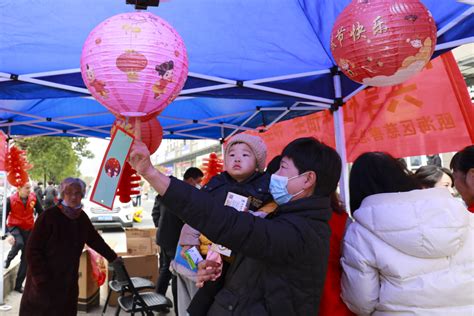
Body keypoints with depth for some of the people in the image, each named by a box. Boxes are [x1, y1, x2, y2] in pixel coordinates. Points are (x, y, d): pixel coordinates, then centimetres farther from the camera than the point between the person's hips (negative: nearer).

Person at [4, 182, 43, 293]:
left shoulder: (33, 197, -10)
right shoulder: (11, 200, -17)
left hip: (28, 229, 3)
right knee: (19, 243, -35)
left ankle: (18, 285, 17)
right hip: (14, 227, -3)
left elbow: (41, 212, 2)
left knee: (26, 258, 4)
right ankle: (8, 259, 0)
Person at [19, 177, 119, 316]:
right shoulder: (49, 216, -18)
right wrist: (42, 279, -20)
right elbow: (32, 250, -18)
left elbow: (95, 240, 15)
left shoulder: (81, 217, 2)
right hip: (44, 282, -6)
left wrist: (113, 257, 16)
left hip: (69, 281, 6)